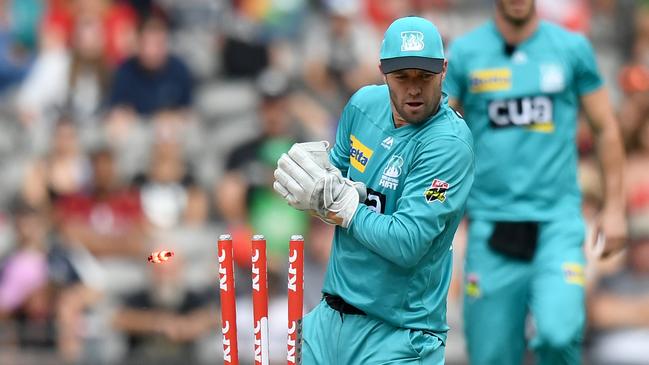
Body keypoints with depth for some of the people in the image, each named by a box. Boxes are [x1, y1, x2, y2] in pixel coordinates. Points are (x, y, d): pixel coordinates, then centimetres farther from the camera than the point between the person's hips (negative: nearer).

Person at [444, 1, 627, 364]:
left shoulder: (572, 48, 4)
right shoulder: (465, 53, 3)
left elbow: (606, 129, 12)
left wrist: (614, 207, 9)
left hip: (557, 221, -1)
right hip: (492, 222, 1)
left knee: (559, 334, -23)